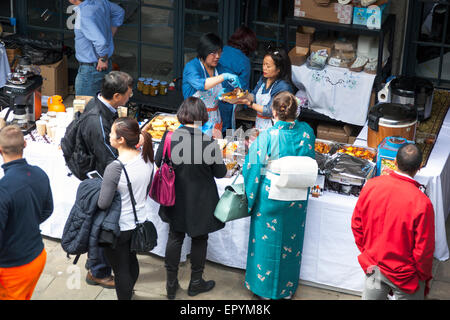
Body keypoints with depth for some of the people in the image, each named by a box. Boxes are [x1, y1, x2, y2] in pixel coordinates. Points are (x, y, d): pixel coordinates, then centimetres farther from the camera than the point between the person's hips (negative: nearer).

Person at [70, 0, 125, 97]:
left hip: (90, 70, -9)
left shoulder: (84, 15, -28)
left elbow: (101, 42, -37)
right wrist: (109, 37, 16)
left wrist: (103, 59, -19)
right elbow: (119, 12, 18)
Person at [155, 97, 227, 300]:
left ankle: (171, 283, 26)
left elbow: (158, 162, 0)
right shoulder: (209, 142, -23)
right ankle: (196, 283, 32)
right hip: (201, 203, -2)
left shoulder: (169, 137, -15)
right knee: (199, 239, 17)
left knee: (175, 237, 18)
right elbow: (220, 173, -12)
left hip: (176, 199, 3)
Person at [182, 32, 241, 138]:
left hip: (214, 119, 5)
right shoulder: (191, 66, -11)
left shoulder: (217, 68, 7)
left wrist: (221, 94, -7)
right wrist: (224, 76, -32)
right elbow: (200, 85, -31)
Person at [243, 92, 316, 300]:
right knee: (291, 241, 19)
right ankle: (288, 288, 34)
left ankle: (264, 286, 28)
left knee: (266, 240, 14)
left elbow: (254, 168, -14)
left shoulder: (267, 136, -21)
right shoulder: (306, 132, -9)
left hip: (270, 196, -3)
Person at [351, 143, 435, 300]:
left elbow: (356, 224, -1)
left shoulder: (371, 186, -14)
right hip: (404, 274, -4)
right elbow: (424, 249, -18)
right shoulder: (422, 203, -27)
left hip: (373, 266, 4)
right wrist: (424, 277, -1)